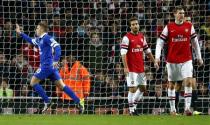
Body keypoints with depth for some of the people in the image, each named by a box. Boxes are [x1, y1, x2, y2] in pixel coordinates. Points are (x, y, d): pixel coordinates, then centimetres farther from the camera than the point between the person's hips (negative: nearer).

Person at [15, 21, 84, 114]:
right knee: (61, 85, 4)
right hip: (50, 67, 9)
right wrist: (20, 33, 39)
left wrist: (56, 60, -32)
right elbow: (31, 41, 38)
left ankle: (47, 102, -2)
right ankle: (78, 102, -2)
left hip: (47, 65, -9)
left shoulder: (47, 38, -10)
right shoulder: (39, 39, 18)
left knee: (33, 82, -1)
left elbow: (57, 46, -22)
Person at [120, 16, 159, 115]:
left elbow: (147, 51, 21)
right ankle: (131, 109, 0)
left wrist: (154, 62, 18)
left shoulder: (142, 36, 11)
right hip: (131, 69, -7)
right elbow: (123, 53, -17)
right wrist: (125, 67, -24)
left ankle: (134, 105, 26)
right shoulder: (127, 38, -10)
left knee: (143, 88, 12)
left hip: (140, 68, 7)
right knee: (133, 88, -8)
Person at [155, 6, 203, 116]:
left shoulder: (189, 26, 5)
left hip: (186, 60, 0)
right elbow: (160, 42, 0)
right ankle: (172, 109, 18)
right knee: (171, 84, 7)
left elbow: (195, 42, 14)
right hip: (172, 60, 0)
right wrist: (157, 57, -11)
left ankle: (187, 107, -14)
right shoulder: (169, 27, 0)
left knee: (188, 82, -15)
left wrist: (199, 57, 17)